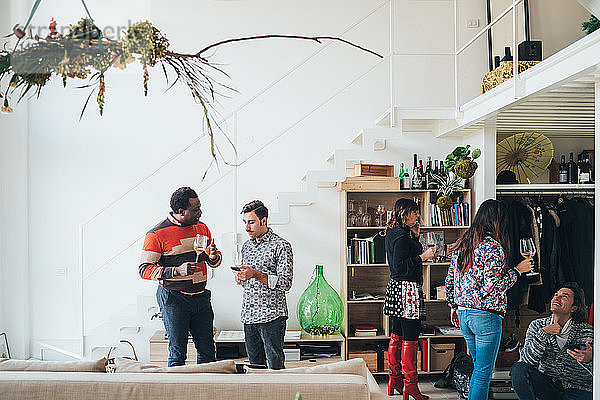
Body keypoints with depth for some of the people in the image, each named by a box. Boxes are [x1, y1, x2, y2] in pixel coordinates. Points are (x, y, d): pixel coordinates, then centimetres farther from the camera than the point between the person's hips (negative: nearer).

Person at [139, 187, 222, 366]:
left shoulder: (202, 228, 9)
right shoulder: (157, 234, -9)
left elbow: (215, 261, 20)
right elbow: (145, 270, -11)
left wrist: (213, 256, -5)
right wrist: (177, 271, -23)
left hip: (201, 297, 5)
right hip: (173, 299, -5)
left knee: (207, 350, 8)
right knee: (177, 352, 0)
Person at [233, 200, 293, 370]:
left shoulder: (281, 245, -8)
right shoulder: (247, 246, 14)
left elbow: (285, 283, -14)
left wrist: (256, 274, -22)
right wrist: (240, 278, 0)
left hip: (272, 316, -6)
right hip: (248, 315, 7)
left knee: (276, 366, -2)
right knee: (255, 365, 12)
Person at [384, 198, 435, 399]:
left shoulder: (392, 233, 14)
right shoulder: (402, 237, -16)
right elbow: (401, 267, -21)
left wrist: (415, 236, 16)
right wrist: (423, 256, -16)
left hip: (396, 287, 11)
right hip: (407, 290, -11)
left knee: (396, 336, 14)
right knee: (410, 339, -6)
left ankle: (395, 381, 23)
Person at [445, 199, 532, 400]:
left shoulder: (461, 244, 8)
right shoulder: (492, 246, -15)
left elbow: (450, 281, 13)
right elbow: (492, 287, -20)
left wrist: (454, 306, 23)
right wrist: (517, 270, -10)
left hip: (463, 315, 8)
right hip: (486, 316, -8)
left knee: (478, 366, 20)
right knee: (484, 371, 2)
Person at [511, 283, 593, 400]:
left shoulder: (586, 331, -4)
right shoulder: (537, 326, 2)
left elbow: (593, 373, -9)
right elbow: (527, 360, -10)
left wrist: (589, 359, -33)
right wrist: (543, 333, -19)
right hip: (547, 385, 3)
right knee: (518, 369, -24)